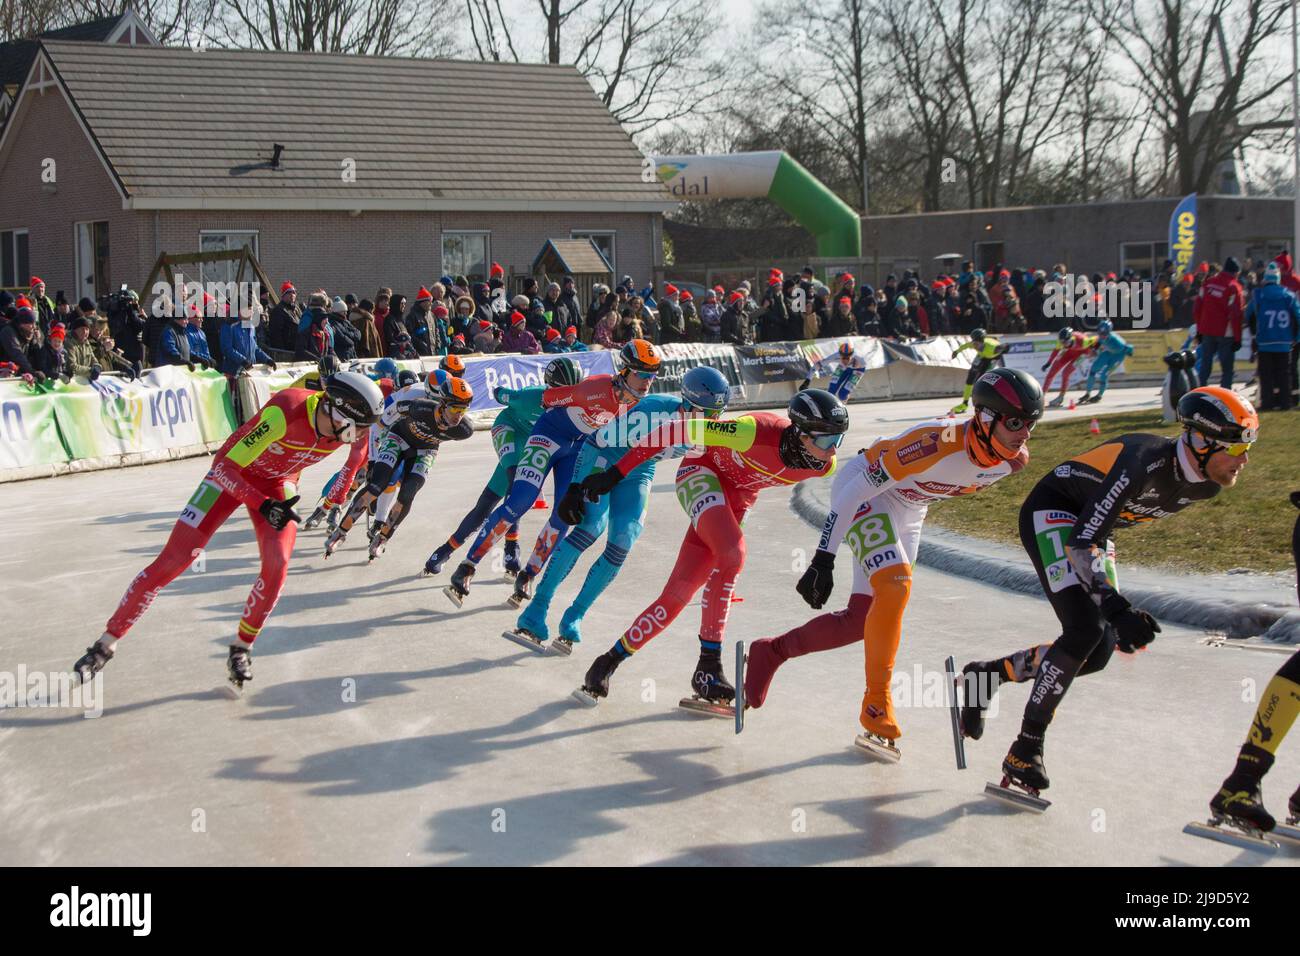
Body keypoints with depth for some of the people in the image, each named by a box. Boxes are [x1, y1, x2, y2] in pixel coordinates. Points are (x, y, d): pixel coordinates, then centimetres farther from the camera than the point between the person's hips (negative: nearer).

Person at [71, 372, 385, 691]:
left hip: (279, 484, 4)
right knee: (170, 562, -6)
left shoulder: (348, 424, -22)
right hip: (231, 474, -4)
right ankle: (106, 645, 5)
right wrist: (263, 505, -43)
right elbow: (227, 465, -33)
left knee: (277, 565, -18)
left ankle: (241, 649, 3)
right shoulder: (286, 411, -39)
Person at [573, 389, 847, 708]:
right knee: (732, 553, -32)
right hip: (702, 473, -6)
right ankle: (708, 666, -22)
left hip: (738, 499, 6)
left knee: (678, 593, -4)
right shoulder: (759, 431, -36)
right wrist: (616, 473, -28)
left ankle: (610, 661, 8)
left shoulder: (824, 466, -19)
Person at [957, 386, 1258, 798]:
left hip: (1091, 527, 9)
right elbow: (1083, 541, -34)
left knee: (1099, 651, 1)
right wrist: (1116, 607, -41)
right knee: (1085, 631, -24)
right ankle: (1025, 751, -15)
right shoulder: (1146, 460, -33)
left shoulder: (1208, 484, -7)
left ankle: (986, 674, 17)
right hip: (1050, 514, -9)